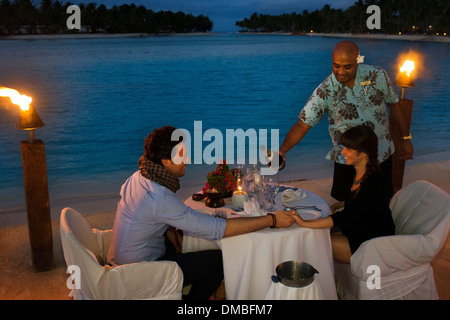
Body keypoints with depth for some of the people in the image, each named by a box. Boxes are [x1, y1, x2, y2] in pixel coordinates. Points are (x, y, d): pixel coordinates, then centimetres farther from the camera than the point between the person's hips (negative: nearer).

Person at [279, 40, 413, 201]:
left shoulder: (377, 75, -10)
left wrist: (406, 139, 6)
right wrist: (282, 150, -33)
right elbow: (303, 124, -19)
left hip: (382, 155, 2)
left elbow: (394, 104, 4)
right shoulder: (324, 91, -16)